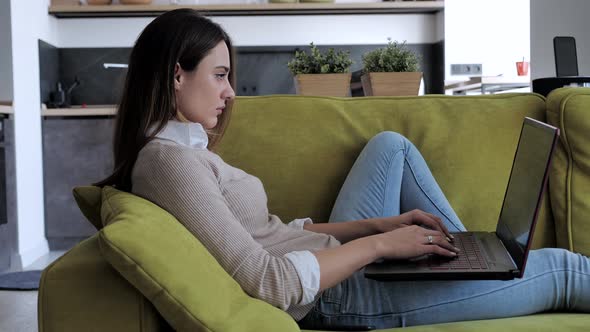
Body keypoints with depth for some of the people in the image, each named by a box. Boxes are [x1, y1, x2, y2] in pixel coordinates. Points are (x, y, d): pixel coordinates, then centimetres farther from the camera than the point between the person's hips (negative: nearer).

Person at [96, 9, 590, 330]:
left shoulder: (185, 148, 9)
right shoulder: (170, 158, -21)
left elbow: (272, 233, 8)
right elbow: (266, 281, -27)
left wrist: (377, 224, -1)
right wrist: (380, 244, -20)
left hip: (333, 262, 10)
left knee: (391, 145, 26)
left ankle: (465, 258, 24)